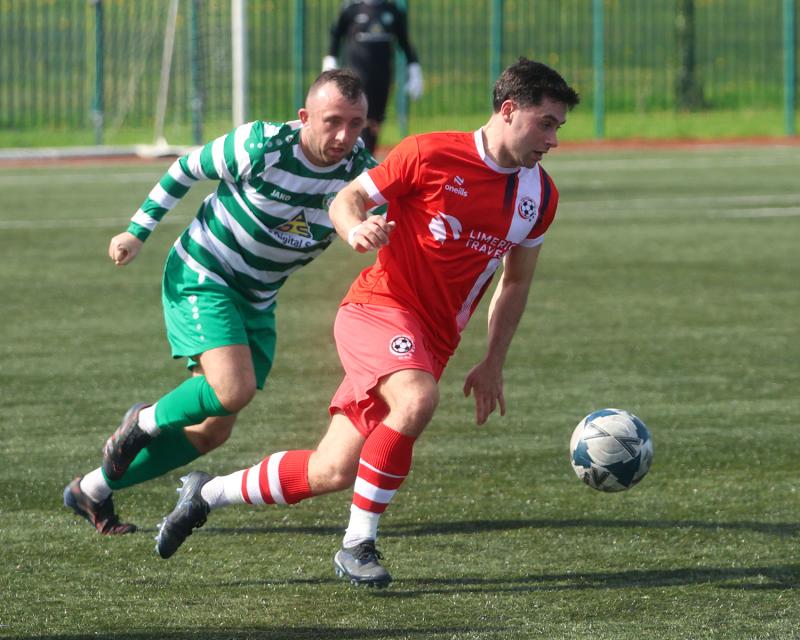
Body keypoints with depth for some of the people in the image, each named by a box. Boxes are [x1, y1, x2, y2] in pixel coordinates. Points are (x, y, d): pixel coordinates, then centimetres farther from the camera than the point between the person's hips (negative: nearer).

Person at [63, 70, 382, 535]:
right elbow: (188, 169, -7)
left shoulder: (360, 171, -12)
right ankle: (146, 422, 3)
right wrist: (139, 230, -4)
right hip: (202, 275, -6)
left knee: (212, 431, 6)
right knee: (233, 389, -28)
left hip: (257, 300, 6)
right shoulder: (261, 147, -23)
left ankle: (92, 490, 22)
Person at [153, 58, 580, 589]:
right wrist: (356, 230, -24)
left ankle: (208, 494, 23)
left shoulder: (540, 195, 6)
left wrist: (493, 365, 15)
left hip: (433, 342, 6)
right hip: (379, 306, -6)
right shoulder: (431, 155, -10)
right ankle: (358, 546, -23)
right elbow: (347, 199, -1)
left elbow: (517, 281, 19)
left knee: (331, 474, 0)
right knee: (417, 401, -36)